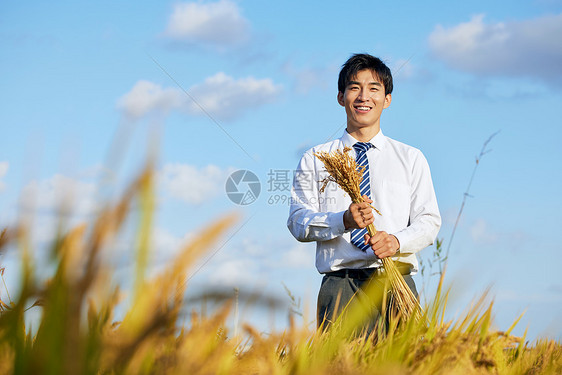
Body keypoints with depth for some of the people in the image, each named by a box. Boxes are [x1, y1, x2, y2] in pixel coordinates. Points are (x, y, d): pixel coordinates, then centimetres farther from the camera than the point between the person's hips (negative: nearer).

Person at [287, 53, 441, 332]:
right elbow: (298, 222, 4)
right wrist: (343, 221, -15)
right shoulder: (315, 160, 13)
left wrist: (397, 241, -12)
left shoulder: (411, 159, 17)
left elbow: (429, 220, 9)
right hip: (341, 281, -1)